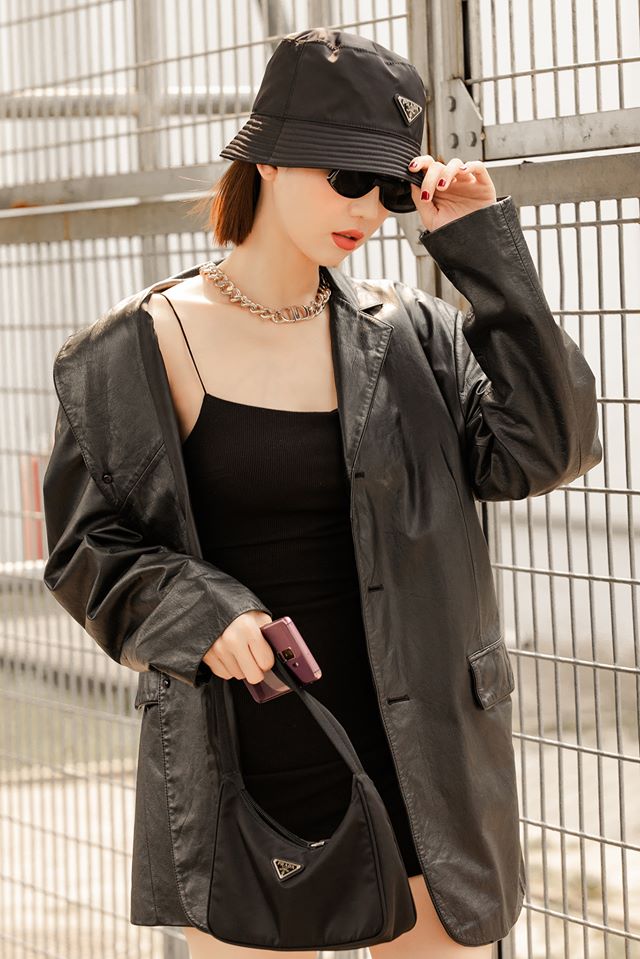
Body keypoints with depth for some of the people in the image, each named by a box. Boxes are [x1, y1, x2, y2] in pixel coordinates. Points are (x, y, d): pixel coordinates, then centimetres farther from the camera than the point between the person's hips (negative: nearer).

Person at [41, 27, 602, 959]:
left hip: (416, 767, 2)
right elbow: (84, 547, 0)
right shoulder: (153, 344, -3)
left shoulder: (411, 332, 4)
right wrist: (196, 611, -19)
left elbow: (546, 449, -7)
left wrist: (488, 254, -7)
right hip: (243, 770, -2)